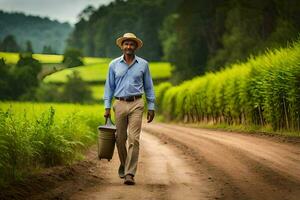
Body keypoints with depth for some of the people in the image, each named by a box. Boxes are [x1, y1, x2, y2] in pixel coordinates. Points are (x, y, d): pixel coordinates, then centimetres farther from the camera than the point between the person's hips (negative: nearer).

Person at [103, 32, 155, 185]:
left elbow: (148, 87, 10)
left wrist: (151, 107, 5)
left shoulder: (143, 64, 5)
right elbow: (109, 86, 9)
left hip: (136, 105, -1)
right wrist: (107, 107, 2)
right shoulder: (114, 64, 7)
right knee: (120, 138, 8)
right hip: (120, 104, 2)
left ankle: (129, 173, -12)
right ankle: (123, 164, 33)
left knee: (134, 139, -11)